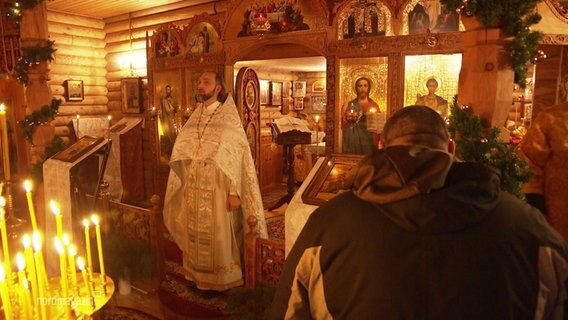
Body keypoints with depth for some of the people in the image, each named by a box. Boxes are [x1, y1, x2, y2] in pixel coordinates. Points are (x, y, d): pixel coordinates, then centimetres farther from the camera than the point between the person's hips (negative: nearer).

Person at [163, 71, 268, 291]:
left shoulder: (229, 120, -8)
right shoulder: (193, 120, 9)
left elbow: (240, 157, -12)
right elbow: (180, 157, 13)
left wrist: (234, 192, -18)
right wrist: (182, 186, 10)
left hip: (218, 191, -5)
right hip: (193, 192, 6)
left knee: (219, 238, 5)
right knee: (195, 236, 14)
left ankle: (222, 280, 22)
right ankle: (198, 277, 31)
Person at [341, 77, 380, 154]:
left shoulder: (374, 105, 8)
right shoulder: (349, 105, 8)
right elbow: (343, 125, 7)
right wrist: (348, 120, -11)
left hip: (368, 141, 0)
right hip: (352, 141, 0)